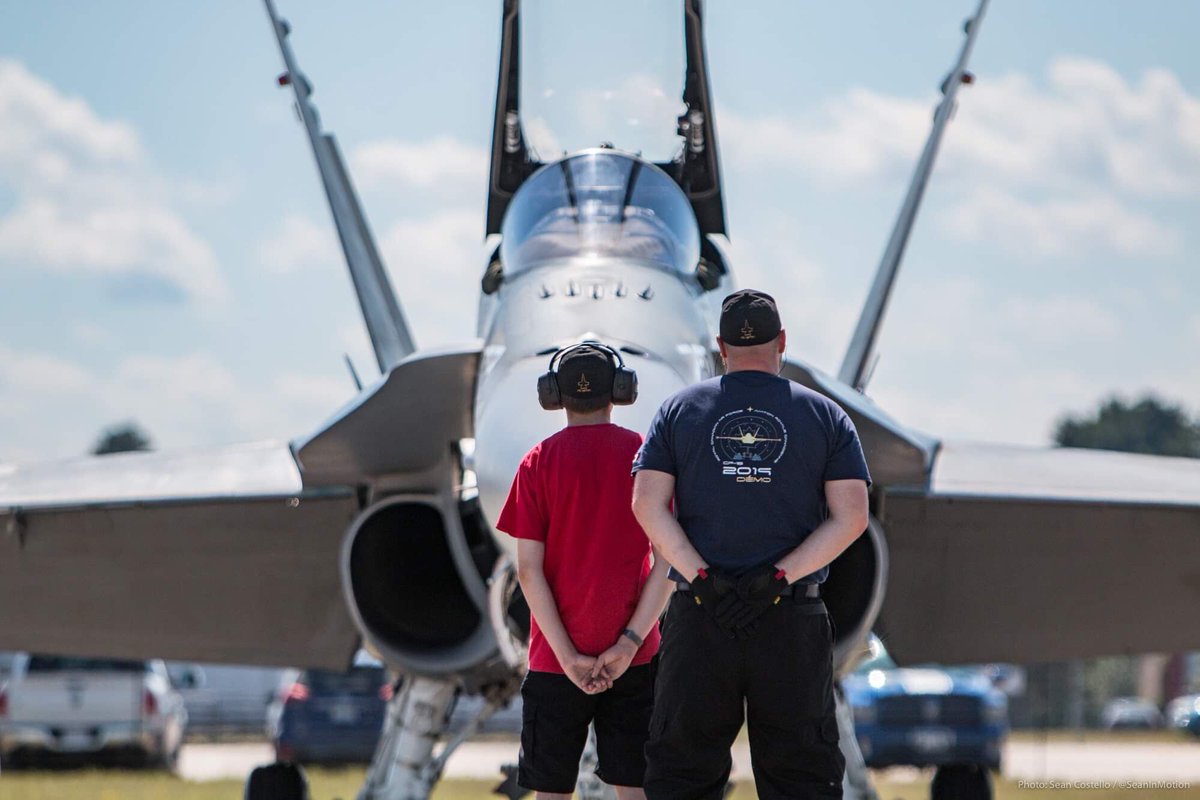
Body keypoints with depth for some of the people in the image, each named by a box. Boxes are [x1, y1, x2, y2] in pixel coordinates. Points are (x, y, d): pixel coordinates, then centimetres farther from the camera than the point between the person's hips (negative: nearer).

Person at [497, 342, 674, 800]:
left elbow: (528, 569, -7)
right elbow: (668, 561, -5)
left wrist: (567, 655, -7)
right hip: (634, 658, 1)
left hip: (555, 658, -1)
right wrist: (629, 642, -6)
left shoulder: (539, 462, -2)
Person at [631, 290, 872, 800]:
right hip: (793, 624, 0)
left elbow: (648, 505, -3)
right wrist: (776, 579, -9)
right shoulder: (825, 415, 6)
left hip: (698, 622, 0)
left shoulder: (679, 410, 8)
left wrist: (703, 579, -9)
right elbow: (851, 518, -4)